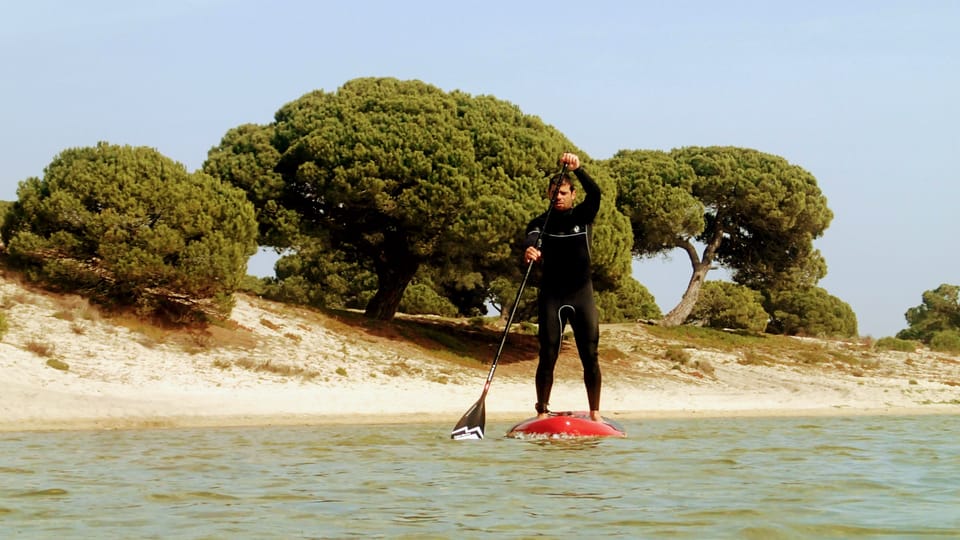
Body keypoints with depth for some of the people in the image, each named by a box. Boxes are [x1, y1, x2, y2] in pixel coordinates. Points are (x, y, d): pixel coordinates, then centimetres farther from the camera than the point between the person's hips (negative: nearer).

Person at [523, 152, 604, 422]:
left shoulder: (583, 216, 6)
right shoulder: (542, 222, 4)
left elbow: (595, 194, -13)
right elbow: (532, 237, -18)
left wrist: (578, 169, -30)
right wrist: (530, 249, -42)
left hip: (582, 293, 1)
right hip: (551, 296, -1)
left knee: (590, 356, -3)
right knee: (547, 356, -5)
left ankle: (595, 413, 2)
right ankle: (542, 413, 1)